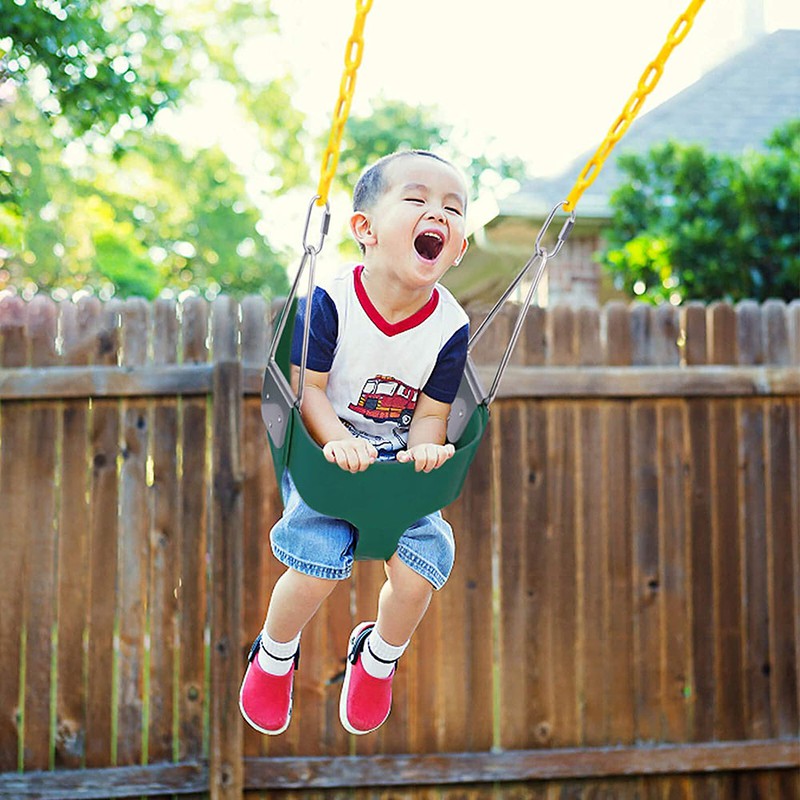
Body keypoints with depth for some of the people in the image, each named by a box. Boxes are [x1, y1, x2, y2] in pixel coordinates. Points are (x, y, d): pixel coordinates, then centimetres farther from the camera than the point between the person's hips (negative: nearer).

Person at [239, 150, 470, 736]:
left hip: (401, 460, 3)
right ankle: (275, 655, 12)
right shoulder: (331, 300, -18)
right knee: (319, 563, -22)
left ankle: (379, 658, 20)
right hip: (325, 451, -2)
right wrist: (340, 443, -30)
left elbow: (433, 412, -5)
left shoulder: (450, 327, -10)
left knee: (420, 566, -15)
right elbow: (308, 388, -15)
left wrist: (425, 447, -26)